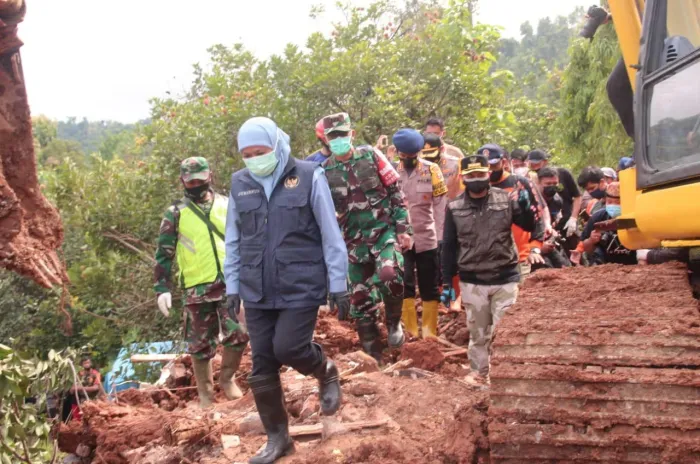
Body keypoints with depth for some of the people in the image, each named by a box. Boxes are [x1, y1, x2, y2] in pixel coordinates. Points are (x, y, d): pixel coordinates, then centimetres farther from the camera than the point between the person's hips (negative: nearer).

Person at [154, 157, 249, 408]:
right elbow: (163, 253, 2)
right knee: (201, 345, 6)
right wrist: (162, 289, -7)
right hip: (197, 288, -1)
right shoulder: (176, 213, 3)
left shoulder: (227, 205, 9)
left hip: (230, 283, 1)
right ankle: (206, 394, 23)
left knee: (238, 336, -6)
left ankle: (227, 378, 20)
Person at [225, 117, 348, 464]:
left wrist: (338, 284, -5)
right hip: (257, 291, 4)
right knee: (262, 366, 6)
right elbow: (233, 241, 11)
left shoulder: (308, 177, -7)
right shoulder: (239, 183, 4)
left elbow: (331, 236, -4)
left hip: (302, 286, -4)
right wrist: (232, 286, 9)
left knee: (288, 348, -12)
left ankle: (326, 372, 23)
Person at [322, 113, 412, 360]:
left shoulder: (371, 155, -1)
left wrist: (404, 229, -5)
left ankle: (394, 322, -3)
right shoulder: (325, 172, 3)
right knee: (361, 298, 5)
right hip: (355, 242, 3)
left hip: (385, 231, -2)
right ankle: (372, 354, 19)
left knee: (389, 274, -30)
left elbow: (396, 192, 0)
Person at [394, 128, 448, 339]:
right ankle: (410, 331, 14)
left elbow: (441, 206, -2)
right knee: (404, 286, 4)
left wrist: (442, 237, -4)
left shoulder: (432, 170, -3)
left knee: (430, 287, 9)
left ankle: (429, 331, 20)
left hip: (427, 238, 0)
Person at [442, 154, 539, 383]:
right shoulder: (455, 208, 1)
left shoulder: (506, 199, 0)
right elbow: (448, 247, 4)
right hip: (472, 282, 1)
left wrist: (525, 208, -17)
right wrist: (446, 282, 3)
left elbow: (530, 227, 4)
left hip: (505, 279, 0)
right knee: (478, 332, 10)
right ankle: (479, 372, 24)